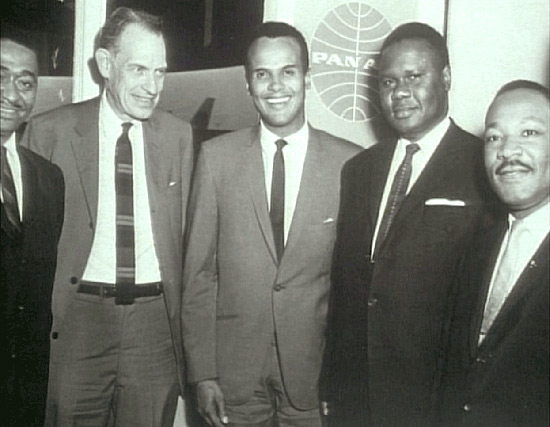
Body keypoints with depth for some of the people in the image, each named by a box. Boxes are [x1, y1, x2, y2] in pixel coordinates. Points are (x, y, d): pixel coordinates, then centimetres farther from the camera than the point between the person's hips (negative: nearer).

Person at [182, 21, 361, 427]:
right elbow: (199, 271, -1)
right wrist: (202, 372, -2)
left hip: (317, 365, 0)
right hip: (234, 365, 1)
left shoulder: (351, 162, -5)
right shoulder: (216, 157, -2)